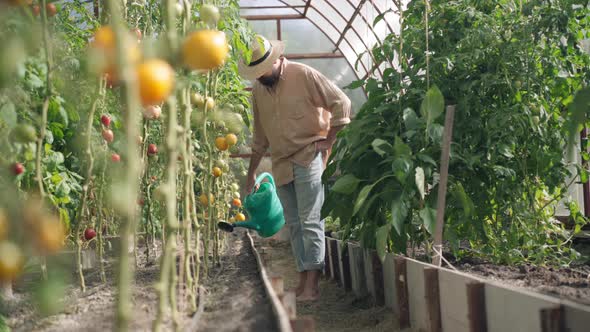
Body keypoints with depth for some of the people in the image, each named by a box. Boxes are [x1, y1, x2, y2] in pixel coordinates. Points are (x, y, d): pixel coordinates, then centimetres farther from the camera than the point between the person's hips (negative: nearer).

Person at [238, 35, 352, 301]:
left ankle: (312, 284, -10)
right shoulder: (258, 89, 11)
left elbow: (341, 102, -8)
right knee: (293, 224, 6)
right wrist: (252, 171, 21)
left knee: (310, 221, -11)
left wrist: (328, 140, -9)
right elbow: (259, 137, 20)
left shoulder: (304, 75, -8)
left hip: (308, 157, -6)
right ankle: (303, 280, 11)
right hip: (281, 164, 6)